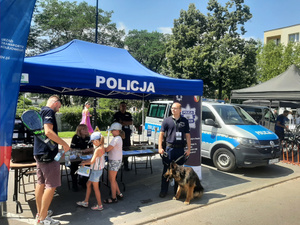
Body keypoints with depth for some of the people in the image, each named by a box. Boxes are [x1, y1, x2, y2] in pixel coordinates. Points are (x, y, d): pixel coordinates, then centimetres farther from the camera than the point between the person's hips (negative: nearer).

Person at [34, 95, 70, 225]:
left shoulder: (41, 112, 18)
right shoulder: (49, 111, -13)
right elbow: (48, 132, -25)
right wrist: (64, 144, -19)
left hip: (39, 152, 11)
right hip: (47, 154, -11)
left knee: (41, 183, 17)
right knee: (51, 185, -5)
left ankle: (40, 213, 28)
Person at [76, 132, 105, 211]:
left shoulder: (98, 149, -24)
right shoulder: (102, 148, 4)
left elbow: (92, 161, -21)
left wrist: (84, 163, -5)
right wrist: (85, 161, 9)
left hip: (96, 170, -9)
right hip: (97, 169, 9)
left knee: (95, 188, 4)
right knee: (88, 184, 19)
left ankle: (99, 205, 17)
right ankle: (85, 202, 31)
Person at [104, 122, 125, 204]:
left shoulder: (116, 139, -20)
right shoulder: (119, 138, 11)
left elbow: (107, 149, -21)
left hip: (114, 161, -10)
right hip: (116, 160, 10)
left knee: (112, 180, 3)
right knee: (111, 179, 19)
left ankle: (113, 198, 16)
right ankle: (119, 194, 28)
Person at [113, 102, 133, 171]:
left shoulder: (128, 114, 16)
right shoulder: (117, 114, 4)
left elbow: (131, 123, 3)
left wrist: (122, 122, -8)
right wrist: (126, 124, -9)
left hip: (126, 132, 4)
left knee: (126, 148, 4)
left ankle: (126, 165, 12)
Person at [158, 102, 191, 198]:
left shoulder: (184, 121, 6)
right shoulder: (167, 120, 2)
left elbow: (187, 135, 9)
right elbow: (161, 134, 2)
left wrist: (189, 149, 4)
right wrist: (160, 147, -6)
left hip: (180, 149, 2)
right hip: (169, 148, -2)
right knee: (167, 169, 3)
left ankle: (177, 190, 26)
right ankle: (163, 190, 14)